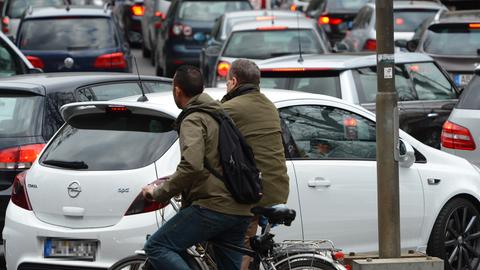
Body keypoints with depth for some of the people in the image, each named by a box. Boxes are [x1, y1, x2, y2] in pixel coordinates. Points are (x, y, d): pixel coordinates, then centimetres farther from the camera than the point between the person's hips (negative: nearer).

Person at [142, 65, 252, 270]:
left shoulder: (193, 120, -6)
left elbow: (191, 166, -22)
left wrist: (159, 193, -12)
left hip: (213, 205, -9)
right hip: (240, 211, 9)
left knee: (156, 248, -7)